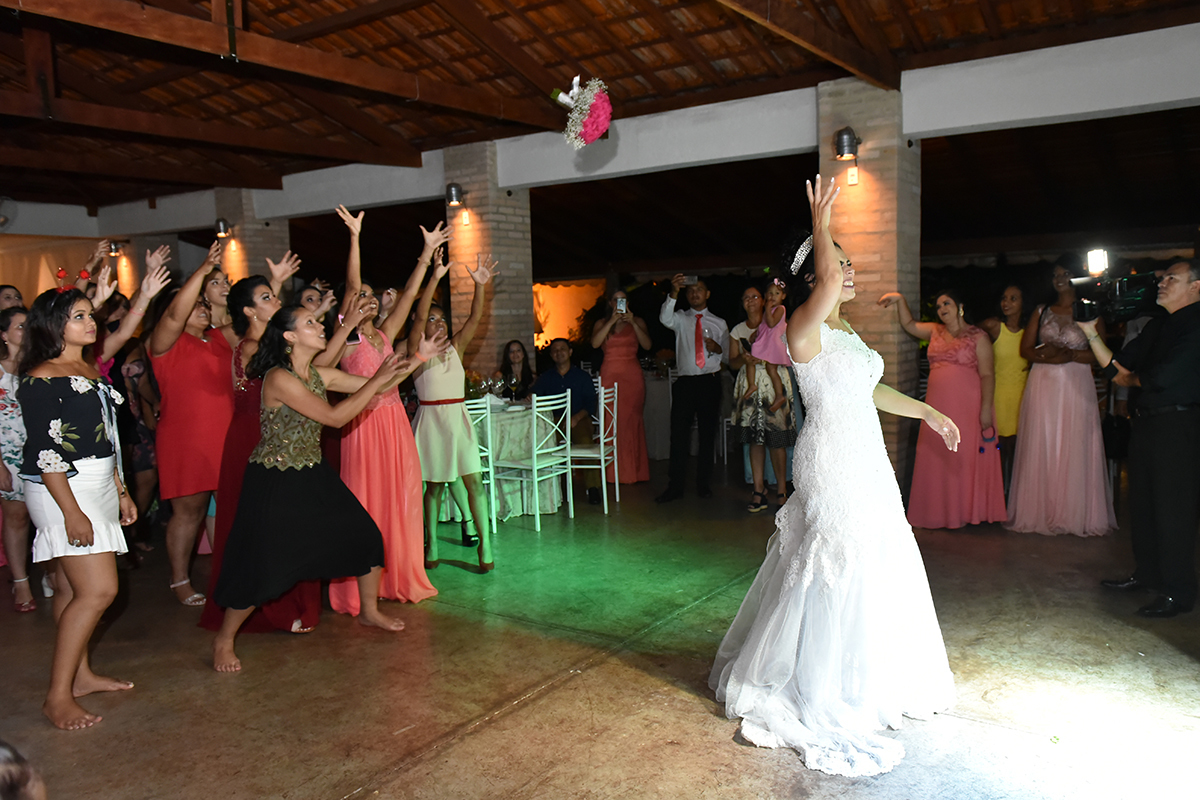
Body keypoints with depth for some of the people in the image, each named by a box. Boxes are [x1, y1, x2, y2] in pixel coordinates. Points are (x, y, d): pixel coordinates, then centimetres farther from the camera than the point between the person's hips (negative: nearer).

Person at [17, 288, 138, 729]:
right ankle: (58, 697, -3)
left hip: (98, 487, 8)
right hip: (62, 490, -8)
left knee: (73, 585, 13)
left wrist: (121, 492, 20)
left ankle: (80, 674, 22)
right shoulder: (40, 379, -12)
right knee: (98, 589, -12)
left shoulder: (91, 370, 14)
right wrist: (72, 512, -20)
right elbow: (45, 452, -17)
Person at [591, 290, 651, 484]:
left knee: (632, 420, -3)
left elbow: (647, 345, -3)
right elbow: (595, 343, -7)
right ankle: (613, 472, -3)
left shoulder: (637, 321, 12)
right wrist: (612, 321, -10)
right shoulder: (602, 324, 13)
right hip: (610, 375, 0)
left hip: (632, 375, 0)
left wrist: (633, 323, -11)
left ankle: (634, 471, 2)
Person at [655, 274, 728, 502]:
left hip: (710, 381, 1)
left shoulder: (719, 323, 14)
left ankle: (703, 483, 14)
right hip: (685, 381, -1)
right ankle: (675, 486, 1)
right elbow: (665, 318, -13)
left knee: (708, 434, 4)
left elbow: (729, 354, 12)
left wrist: (717, 348, -10)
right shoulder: (680, 319, 11)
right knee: (679, 434, -4)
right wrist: (674, 293, -27)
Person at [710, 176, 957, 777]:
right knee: (836, 570, -3)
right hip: (831, 463, -9)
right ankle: (822, 697, 13)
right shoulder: (805, 326, -14)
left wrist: (927, 412, 26)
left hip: (865, 460, 9)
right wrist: (820, 223, -21)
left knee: (873, 565, 17)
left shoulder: (844, 331, 15)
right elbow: (829, 280, -34)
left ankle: (863, 677, 37)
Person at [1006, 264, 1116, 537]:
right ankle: (1040, 512, 5)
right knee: (1040, 448, 0)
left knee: (1074, 449, -3)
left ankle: (1075, 514, 4)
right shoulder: (1041, 312, 14)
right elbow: (1025, 349, 9)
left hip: (1076, 388, -2)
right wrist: (1045, 355, -11)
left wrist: (1070, 355, -16)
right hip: (1043, 386, 2)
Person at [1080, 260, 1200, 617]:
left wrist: (1131, 378, 1)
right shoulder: (1157, 326, 17)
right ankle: (1147, 574, 29)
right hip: (1145, 422, 9)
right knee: (1142, 501, 15)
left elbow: (1164, 376, -19)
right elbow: (1117, 366, 14)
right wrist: (1092, 334, 4)